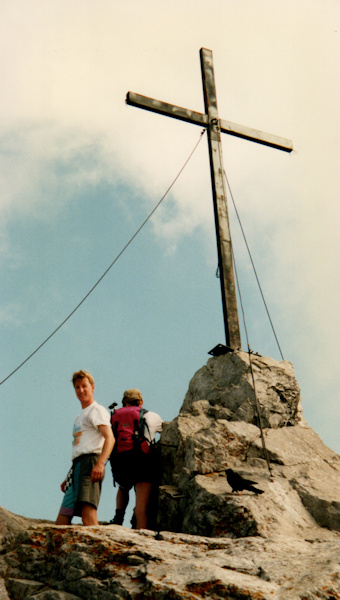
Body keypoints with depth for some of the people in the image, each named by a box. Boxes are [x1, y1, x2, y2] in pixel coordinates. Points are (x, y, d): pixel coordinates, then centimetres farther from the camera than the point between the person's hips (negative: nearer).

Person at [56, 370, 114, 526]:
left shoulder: (97, 410, 3)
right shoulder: (79, 418, 30)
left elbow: (109, 438, -13)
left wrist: (100, 463, -28)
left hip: (90, 461, -10)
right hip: (77, 465, 10)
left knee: (87, 510, -27)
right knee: (63, 517, 5)